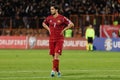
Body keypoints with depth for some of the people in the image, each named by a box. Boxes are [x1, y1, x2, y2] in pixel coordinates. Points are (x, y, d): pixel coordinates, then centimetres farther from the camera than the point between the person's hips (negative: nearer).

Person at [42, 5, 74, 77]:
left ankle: (54, 70, -19)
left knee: (56, 55, -15)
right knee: (54, 56, 7)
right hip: (51, 39, 4)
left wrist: (63, 30, -7)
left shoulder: (62, 18, -6)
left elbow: (71, 24, -3)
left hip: (59, 40, -4)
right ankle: (58, 71, 20)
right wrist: (48, 29, 10)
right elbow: (44, 23, 26)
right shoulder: (49, 18, 6)